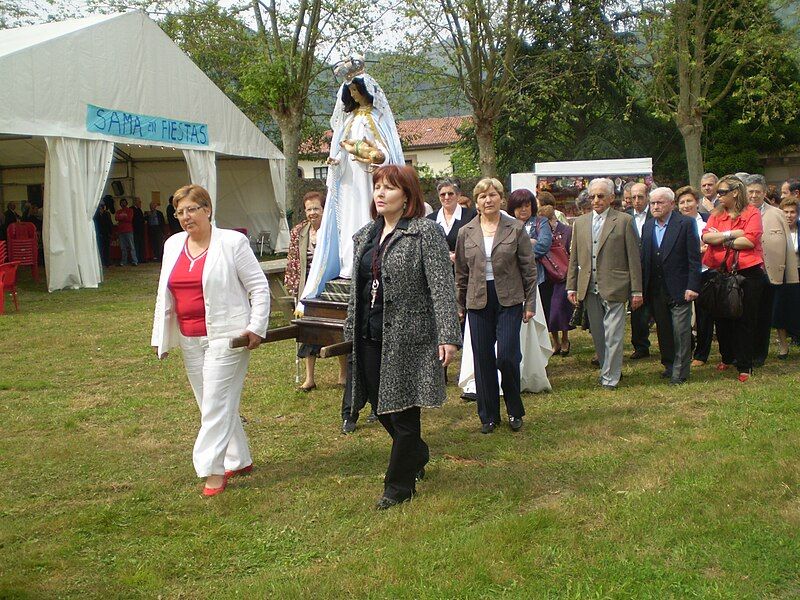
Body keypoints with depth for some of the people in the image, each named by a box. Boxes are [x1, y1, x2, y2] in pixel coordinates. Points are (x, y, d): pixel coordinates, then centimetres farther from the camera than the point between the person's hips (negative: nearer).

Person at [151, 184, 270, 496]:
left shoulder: (232, 242, -7)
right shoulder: (173, 245, 11)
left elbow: (259, 288, -6)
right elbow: (164, 294, 17)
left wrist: (256, 328, -12)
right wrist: (161, 337, 15)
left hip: (226, 337, -7)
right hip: (189, 339, 7)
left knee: (218, 403, -6)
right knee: (211, 403, 12)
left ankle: (214, 470, 1)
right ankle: (239, 460, 24)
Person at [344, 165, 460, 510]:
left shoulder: (425, 232, -9)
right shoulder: (365, 235, 12)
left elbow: (442, 286, -14)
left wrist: (448, 336, -21)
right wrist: (350, 332, 18)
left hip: (407, 336, -7)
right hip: (370, 336, 7)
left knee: (402, 410, 3)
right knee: (380, 404, 14)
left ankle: (399, 485, 20)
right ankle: (417, 455, 41)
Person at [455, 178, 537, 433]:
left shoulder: (516, 229, 0)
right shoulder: (466, 232, 6)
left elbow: (529, 269, 2)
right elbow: (461, 272, 12)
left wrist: (530, 303, -1)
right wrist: (459, 305, 13)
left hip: (509, 300, -2)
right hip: (478, 301, 2)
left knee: (507, 357, -9)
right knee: (483, 360, 5)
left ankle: (515, 410, 14)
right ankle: (488, 415, 19)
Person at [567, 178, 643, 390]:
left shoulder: (624, 221, 0)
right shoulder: (580, 222, 12)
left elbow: (634, 258, -2)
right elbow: (574, 258, 14)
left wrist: (636, 290, -4)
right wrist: (571, 286, 8)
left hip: (614, 288, -4)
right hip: (589, 289, 4)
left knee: (613, 336, -3)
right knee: (598, 336, 11)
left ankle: (610, 378, 8)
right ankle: (608, 369, 27)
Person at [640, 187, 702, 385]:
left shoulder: (686, 224, -6)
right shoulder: (647, 227, 11)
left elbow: (694, 258, -9)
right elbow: (643, 259, 11)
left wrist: (692, 286, -14)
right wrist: (642, 288, 6)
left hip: (679, 289, -5)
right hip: (656, 290, 5)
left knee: (681, 331, -2)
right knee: (663, 330, 13)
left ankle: (680, 372, 7)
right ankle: (669, 365, 28)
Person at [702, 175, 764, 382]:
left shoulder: (751, 213, -3)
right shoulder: (716, 214, 9)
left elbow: (750, 241, -17)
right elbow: (706, 237, -5)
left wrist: (721, 239, -8)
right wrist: (732, 234, -17)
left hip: (747, 272, -5)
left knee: (745, 320, 0)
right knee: (721, 319, 12)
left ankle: (745, 366, 9)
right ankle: (727, 358, 31)